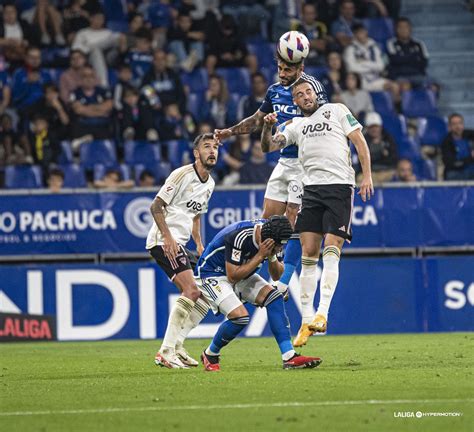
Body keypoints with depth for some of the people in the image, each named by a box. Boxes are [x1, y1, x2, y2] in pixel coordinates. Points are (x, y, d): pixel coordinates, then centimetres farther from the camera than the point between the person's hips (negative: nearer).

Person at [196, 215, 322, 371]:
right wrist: (260, 256, -32)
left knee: (274, 297, -12)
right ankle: (210, 355, 1)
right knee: (240, 316, -26)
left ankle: (289, 357, -14)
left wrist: (272, 256, -23)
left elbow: (276, 276, -2)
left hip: (242, 274, 8)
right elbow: (232, 276, -30)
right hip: (211, 275, -8)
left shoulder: (270, 233, -10)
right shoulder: (239, 237, -34)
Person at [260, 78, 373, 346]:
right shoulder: (295, 125, 20)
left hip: (340, 186, -4)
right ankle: (306, 320, 2)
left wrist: (367, 176, -4)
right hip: (311, 189, 4)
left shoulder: (337, 110, 10)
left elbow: (360, 142, 7)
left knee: (331, 252, -13)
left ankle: (322, 314, -19)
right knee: (309, 254, -2)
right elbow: (269, 147, 11)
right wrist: (268, 127, -9)